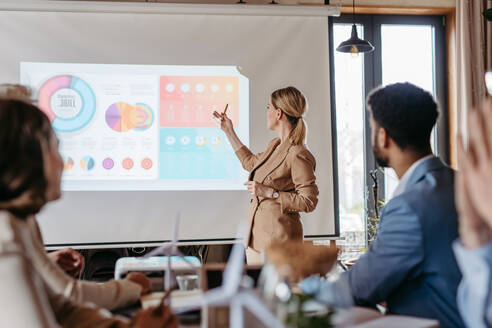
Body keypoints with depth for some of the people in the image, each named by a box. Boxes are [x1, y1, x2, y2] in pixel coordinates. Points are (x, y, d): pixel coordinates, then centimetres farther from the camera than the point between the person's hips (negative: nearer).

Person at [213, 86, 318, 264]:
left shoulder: (298, 155, -18)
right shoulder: (275, 145, 10)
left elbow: (309, 202, -18)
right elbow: (251, 163, 31)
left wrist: (269, 192, -19)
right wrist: (229, 132, 34)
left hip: (278, 238, -9)